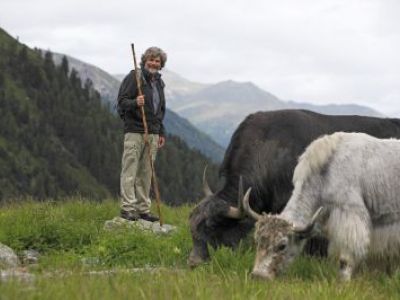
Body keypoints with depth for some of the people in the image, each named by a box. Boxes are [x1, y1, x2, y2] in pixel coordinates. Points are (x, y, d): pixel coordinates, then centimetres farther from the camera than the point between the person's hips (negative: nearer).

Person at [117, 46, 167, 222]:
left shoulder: (159, 83, 19)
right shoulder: (134, 77, -4)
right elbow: (122, 101, -10)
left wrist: (161, 132, 22)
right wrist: (135, 103, -29)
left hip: (152, 133, 7)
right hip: (134, 130, -7)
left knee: (146, 174, 7)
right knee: (130, 171, -8)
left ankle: (143, 209, 10)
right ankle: (127, 209, -8)